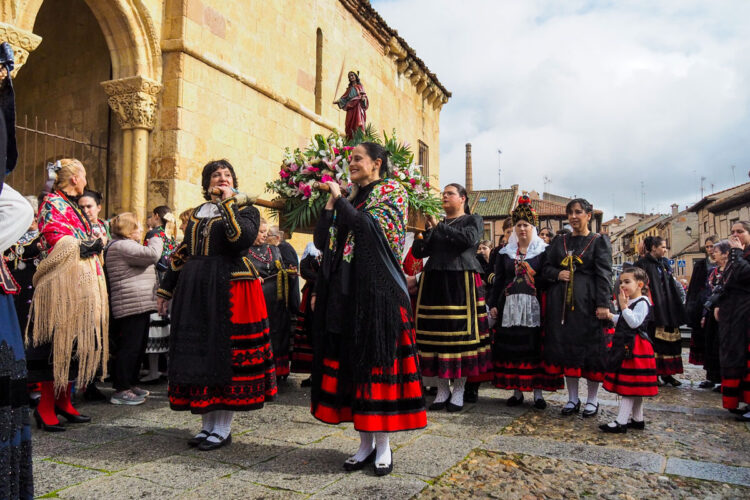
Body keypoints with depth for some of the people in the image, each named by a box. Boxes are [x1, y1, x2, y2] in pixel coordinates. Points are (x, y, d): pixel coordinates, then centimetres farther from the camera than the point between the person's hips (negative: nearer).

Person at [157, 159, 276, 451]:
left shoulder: (246, 211, 4)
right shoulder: (196, 214, 18)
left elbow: (242, 238, -19)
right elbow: (181, 254, 21)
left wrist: (227, 203, -11)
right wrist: (166, 289, 19)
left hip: (230, 289, -5)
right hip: (195, 290, 5)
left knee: (226, 353, -3)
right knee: (199, 353, 6)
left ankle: (223, 429, 8)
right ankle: (208, 424, 19)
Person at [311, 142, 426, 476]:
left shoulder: (392, 192, 1)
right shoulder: (348, 198, 18)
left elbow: (367, 226, -18)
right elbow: (321, 242, 10)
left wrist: (340, 200, -7)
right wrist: (330, 204, 1)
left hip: (377, 291, -6)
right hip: (344, 293, 6)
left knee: (377, 359, -4)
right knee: (351, 362, 5)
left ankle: (383, 445, 9)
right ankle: (365, 441, 17)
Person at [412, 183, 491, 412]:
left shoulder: (472, 219, 9)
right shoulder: (435, 224, 19)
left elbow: (469, 238, -13)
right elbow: (418, 252, 12)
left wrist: (439, 227, -9)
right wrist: (423, 230, -3)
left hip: (461, 283, -4)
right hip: (434, 283, 4)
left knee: (461, 332, -4)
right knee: (436, 333, 1)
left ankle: (459, 390, 6)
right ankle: (442, 389, 11)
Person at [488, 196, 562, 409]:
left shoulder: (543, 251, 4)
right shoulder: (505, 252, 12)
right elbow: (498, 280, 12)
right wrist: (493, 304, 6)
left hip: (534, 307, -2)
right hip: (510, 306, 3)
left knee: (535, 348, -1)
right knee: (512, 348, 2)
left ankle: (538, 393, 8)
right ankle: (517, 391, 12)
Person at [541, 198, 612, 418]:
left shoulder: (599, 241, 2)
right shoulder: (559, 241, 13)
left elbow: (604, 274, -6)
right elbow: (546, 268, 16)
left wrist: (603, 304, -15)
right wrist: (557, 273, -7)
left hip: (588, 301, -4)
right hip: (562, 301, 4)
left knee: (591, 346, -1)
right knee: (565, 346, 6)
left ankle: (592, 398, 14)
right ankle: (573, 398, 18)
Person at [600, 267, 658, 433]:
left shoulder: (642, 302, -13)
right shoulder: (629, 302, 16)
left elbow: (634, 323, -23)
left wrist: (624, 306, -24)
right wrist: (611, 316, 19)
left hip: (635, 348, -10)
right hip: (625, 346, 10)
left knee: (629, 385, -8)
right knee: (634, 387, 16)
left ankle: (621, 422, -6)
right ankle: (638, 419, 26)